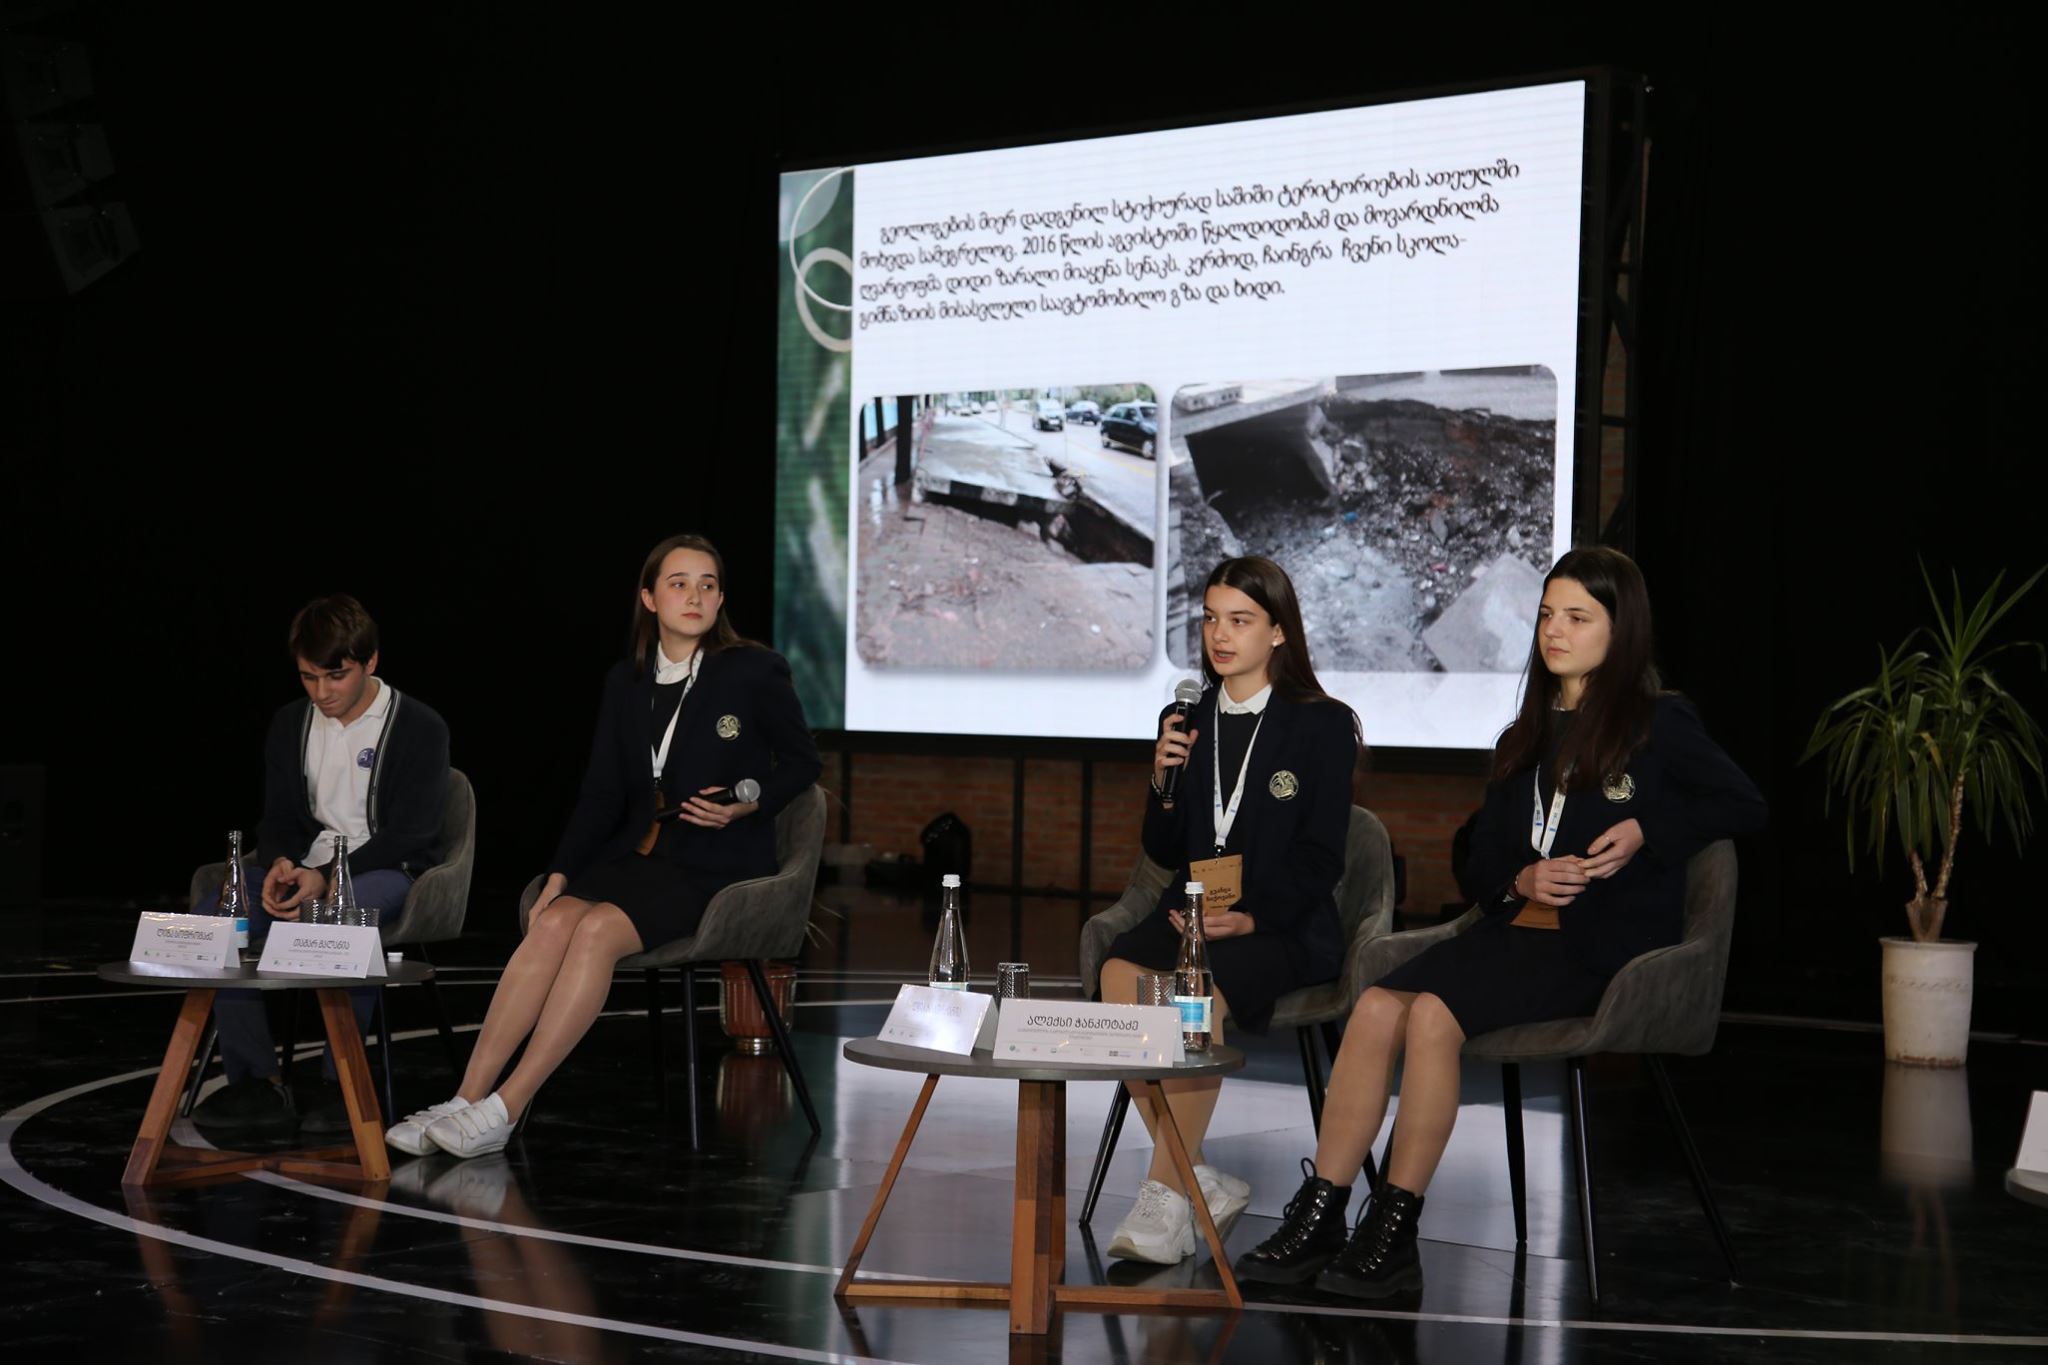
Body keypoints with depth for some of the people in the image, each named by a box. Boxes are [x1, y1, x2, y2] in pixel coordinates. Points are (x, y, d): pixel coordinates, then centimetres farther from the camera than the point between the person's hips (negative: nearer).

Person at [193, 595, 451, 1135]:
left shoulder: (419, 727, -5)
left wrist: (327, 878, -22)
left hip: (387, 870, -5)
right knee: (213, 917, -22)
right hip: (306, 867, 6)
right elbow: (279, 820, 15)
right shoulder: (290, 724, 13)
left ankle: (342, 1084, -27)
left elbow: (409, 835, -11)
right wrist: (280, 864, -11)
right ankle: (256, 1081, -17)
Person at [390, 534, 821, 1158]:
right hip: (638, 852, 5)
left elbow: (802, 760, 8)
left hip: (715, 864, -5)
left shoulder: (756, 672, -2)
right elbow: (601, 794, 10)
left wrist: (748, 805, -11)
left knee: (598, 929, -29)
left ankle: (504, 1109, -29)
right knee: (554, 921, -24)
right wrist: (561, 873, -2)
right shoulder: (626, 681, 11)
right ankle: (466, 1100, -25)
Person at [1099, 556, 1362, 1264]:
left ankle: (1165, 1197, -28)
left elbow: (1320, 860, -3)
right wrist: (1165, 783, -3)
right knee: (1120, 975, -29)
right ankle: (1203, 1183, -21)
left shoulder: (1322, 725, 2)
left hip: (1285, 926, -4)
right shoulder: (1186, 721, 15)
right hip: (1191, 911, 4)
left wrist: (1252, 916, -17)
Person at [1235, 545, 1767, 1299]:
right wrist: (1522, 881, -3)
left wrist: (1646, 832, -10)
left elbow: (1744, 806, 3)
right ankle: (1317, 1219, -23)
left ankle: (1393, 1235, -26)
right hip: (1515, 928, 6)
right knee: (1376, 1006, -22)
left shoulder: (1659, 722, 5)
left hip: (1599, 946, -6)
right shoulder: (1524, 741, 23)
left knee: (1434, 1012, -30)